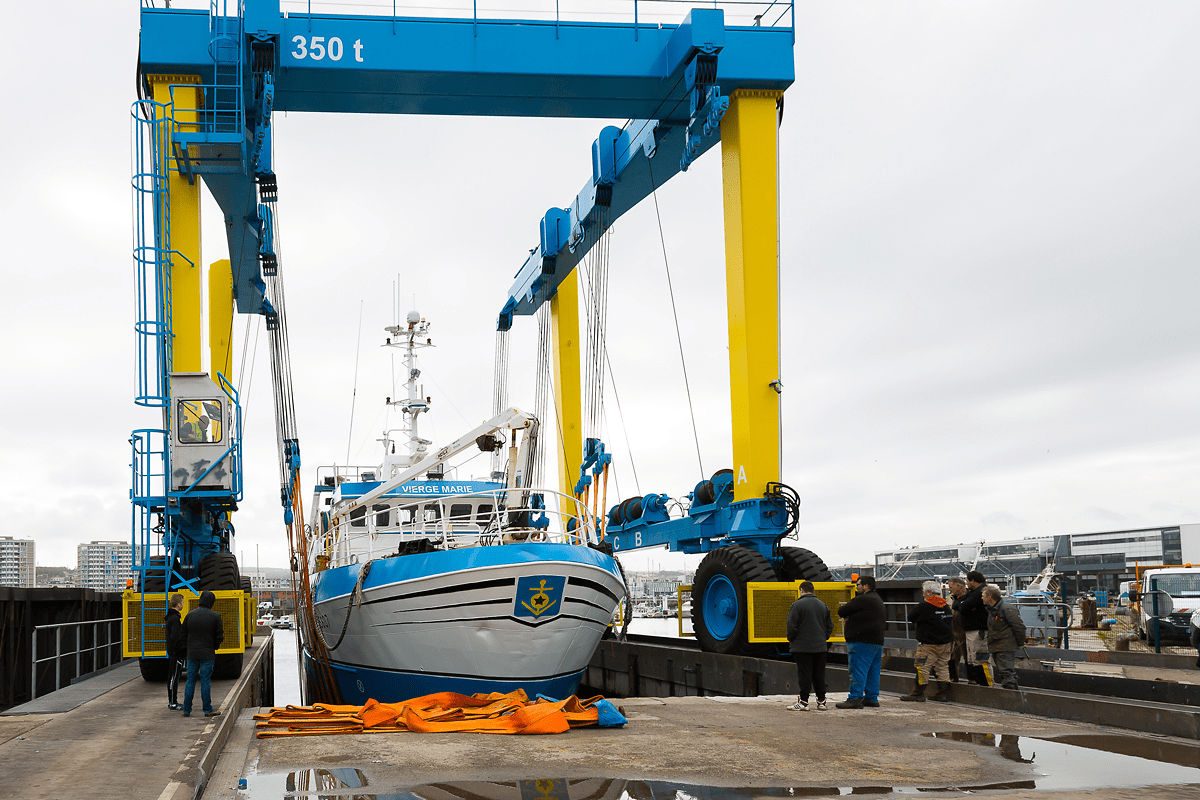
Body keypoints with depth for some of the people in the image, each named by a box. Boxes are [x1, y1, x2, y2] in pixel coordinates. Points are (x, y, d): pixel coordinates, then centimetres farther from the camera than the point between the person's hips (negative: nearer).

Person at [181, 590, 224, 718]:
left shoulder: (190, 614, 4)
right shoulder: (215, 616, -6)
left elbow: (184, 634, 8)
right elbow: (219, 636, -3)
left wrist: (186, 649, 16)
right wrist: (214, 647, 14)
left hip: (192, 654, 3)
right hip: (207, 654, -3)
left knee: (190, 681, 8)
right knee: (205, 682, -1)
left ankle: (186, 710, 10)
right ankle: (208, 710, 2)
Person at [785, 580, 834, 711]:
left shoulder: (797, 605, -8)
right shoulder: (823, 605, 12)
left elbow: (791, 626, -11)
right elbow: (830, 626, 15)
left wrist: (791, 640, 4)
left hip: (802, 647, -5)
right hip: (820, 647, 5)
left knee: (804, 674, -3)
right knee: (819, 674, 10)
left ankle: (803, 702, -3)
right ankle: (821, 701, 11)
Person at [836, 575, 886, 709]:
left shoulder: (862, 600, -12)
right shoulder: (877, 599, 19)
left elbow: (841, 612, -10)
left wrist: (847, 617, 15)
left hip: (863, 642, -10)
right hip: (877, 641, 10)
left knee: (858, 670, -8)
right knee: (872, 672, 11)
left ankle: (855, 698, -10)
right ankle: (872, 698, 13)